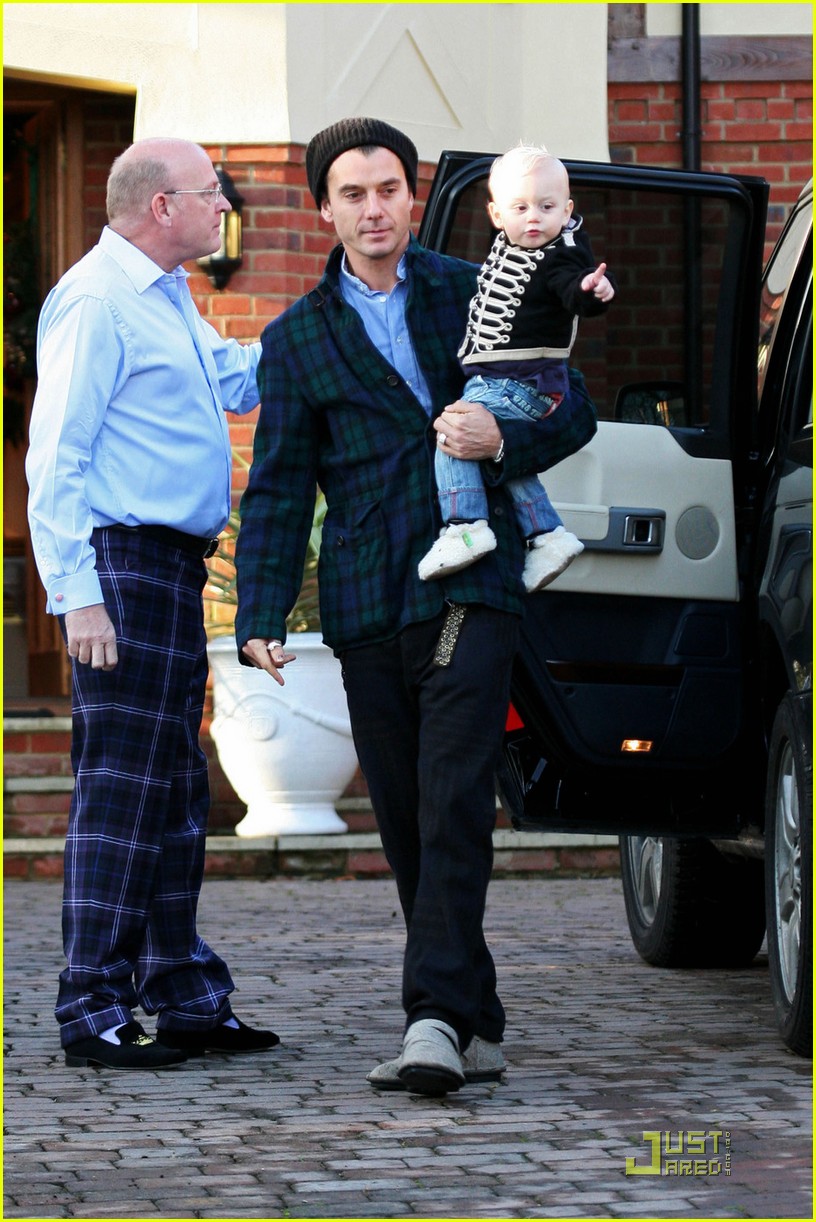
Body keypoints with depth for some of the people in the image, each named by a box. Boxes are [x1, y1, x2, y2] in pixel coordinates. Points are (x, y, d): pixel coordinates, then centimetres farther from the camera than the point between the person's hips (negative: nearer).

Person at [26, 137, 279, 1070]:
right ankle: (93, 1011, -7)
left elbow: (234, 376, 31)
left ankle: (184, 996, 21)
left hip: (174, 570, 10)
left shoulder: (168, 299, 18)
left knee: (175, 792, 14)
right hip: (123, 566, -10)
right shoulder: (95, 302, -13)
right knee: (120, 788, -10)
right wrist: (76, 593, -23)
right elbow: (56, 457, -17)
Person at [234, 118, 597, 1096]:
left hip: (470, 589, -3)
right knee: (405, 824, 4)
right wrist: (261, 618, -6)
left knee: (454, 807, -15)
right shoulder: (297, 339, 11)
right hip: (366, 606, 3)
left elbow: (573, 411, 12)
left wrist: (504, 442, -11)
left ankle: (436, 1019, -22)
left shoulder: (475, 296, 8)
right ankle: (476, 1026, 12)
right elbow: (277, 490, 7)